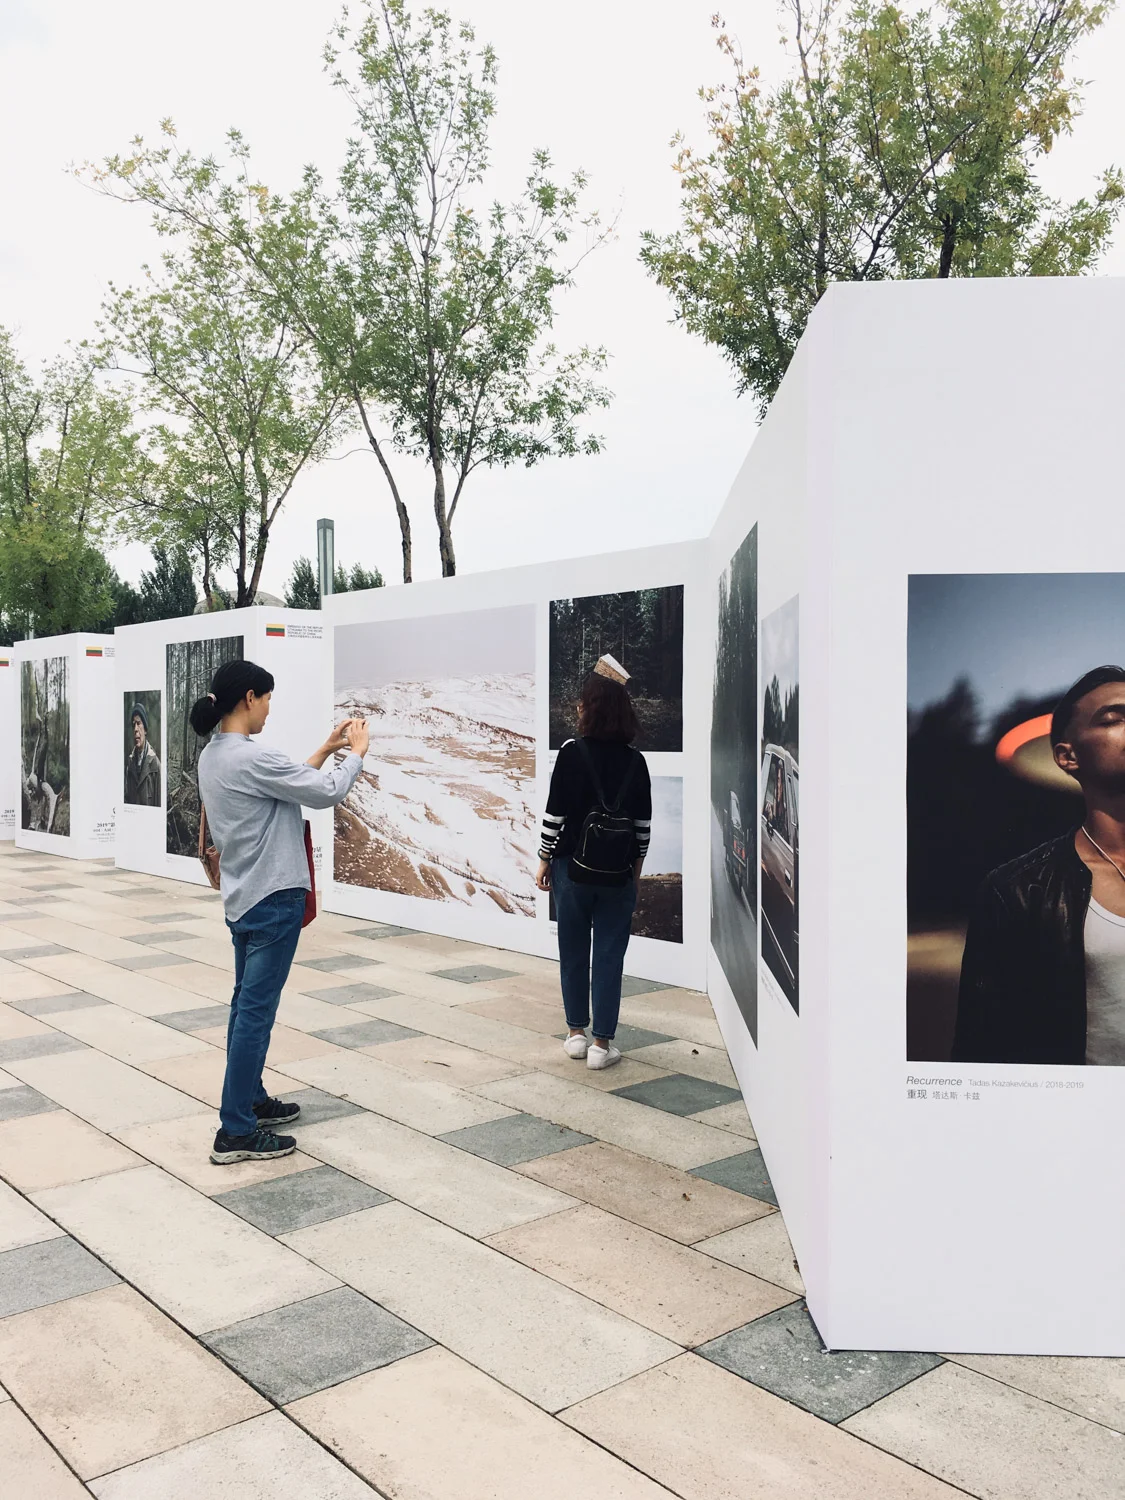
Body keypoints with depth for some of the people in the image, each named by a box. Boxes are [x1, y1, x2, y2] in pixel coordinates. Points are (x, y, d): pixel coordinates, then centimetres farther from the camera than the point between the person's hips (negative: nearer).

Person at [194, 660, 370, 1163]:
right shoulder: (252, 758, -22)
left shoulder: (213, 757, 8)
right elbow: (326, 793, -16)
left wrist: (326, 750, 13)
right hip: (274, 899, -10)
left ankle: (251, 1100, 31)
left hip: (243, 897, 10)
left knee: (247, 1003, 18)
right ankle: (235, 1132, 2)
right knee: (256, 1010, -4)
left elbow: (290, 783, 13)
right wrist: (356, 752, 0)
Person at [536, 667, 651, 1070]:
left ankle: (576, 1034, 22)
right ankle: (601, 1044, 11)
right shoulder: (635, 761, -1)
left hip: (572, 869, -1)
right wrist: (635, 871, 14)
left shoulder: (572, 752, -10)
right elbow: (643, 825, 2)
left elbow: (555, 814, -9)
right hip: (618, 874, 1)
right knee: (609, 956, 7)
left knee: (573, 952, 13)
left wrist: (545, 862, 2)